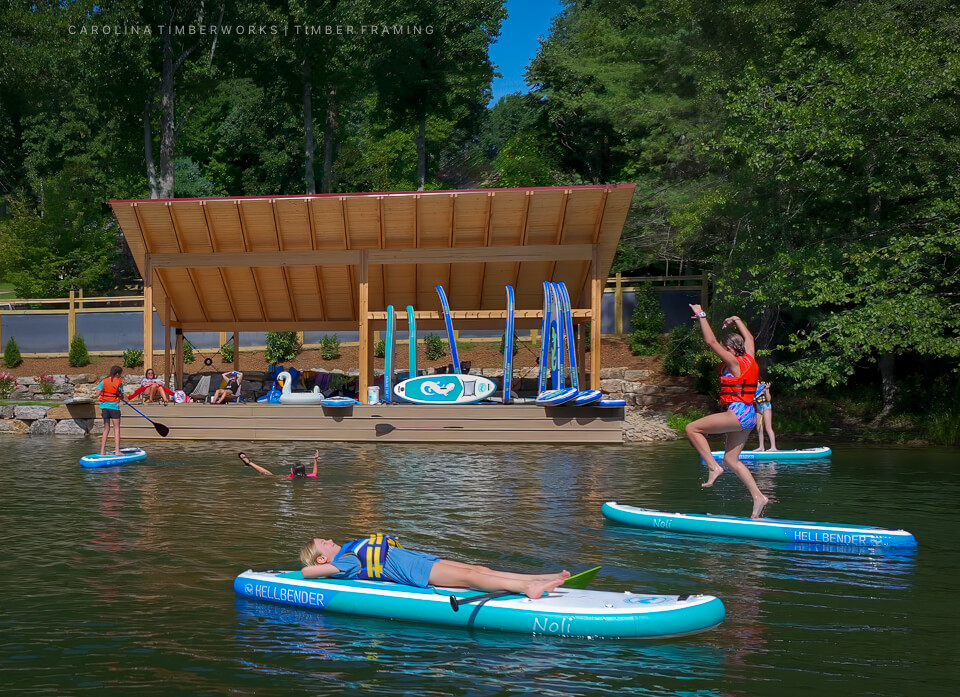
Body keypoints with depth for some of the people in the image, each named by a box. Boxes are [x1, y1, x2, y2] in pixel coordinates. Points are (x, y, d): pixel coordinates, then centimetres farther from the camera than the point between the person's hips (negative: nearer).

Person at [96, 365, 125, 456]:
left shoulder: (104, 381, 3)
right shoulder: (119, 382, -6)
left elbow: (97, 395, 1)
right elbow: (121, 396, -4)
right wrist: (121, 398, 18)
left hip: (104, 406, 4)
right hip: (114, 406, -4)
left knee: (106, 429, 12)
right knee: (116, 429, 1)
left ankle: (102, 451, 10)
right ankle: (117, 451, -5)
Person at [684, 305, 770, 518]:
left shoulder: (734, 363, -12)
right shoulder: (749, 358, 10)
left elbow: (711, 341, -14)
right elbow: (749, 338, 31)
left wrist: (701, 315, -8)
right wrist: (737, 321, 40)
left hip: (738, 413, -10)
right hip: (749, 415, 10)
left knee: (692, 428, -5)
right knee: (731, 459, 13)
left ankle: (713, 467, -9)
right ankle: (758, 496, 7)